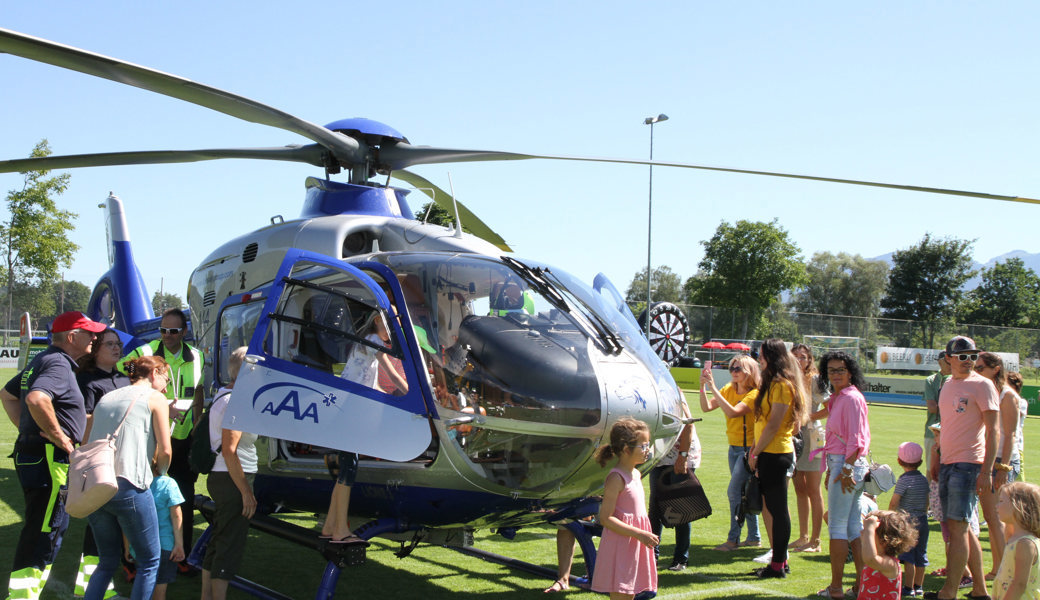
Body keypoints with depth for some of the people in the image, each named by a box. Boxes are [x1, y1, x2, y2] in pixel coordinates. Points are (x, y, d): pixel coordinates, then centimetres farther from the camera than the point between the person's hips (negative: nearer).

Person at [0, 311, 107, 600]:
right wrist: (60, 438, -22)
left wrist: (26, 429, 18)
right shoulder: (59, 364, -15)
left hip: (29, 453, 10)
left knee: (43, 529, 18)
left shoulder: (41, 360, 17)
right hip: (49, 458, -10)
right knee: (43, 532, -7)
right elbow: (36, 399, -33)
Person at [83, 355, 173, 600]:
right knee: (149, 562, 7)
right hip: (127, 486, -6)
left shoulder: (106, 398, 21)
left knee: (108, 561, 19)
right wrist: (160, 470, 16)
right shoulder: (155, 398, 4)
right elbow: (165, 450, -3)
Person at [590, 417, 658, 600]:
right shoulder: (616, 478, -16)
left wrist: (646, 535, 14)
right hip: (620, 546, -9)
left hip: (635, 548, 9)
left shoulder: (635, 474, 12)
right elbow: (606, 518, -21)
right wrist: (639, 534, -22)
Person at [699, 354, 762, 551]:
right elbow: (707, 407, -3)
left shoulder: (755, 394, -15)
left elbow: (732, 412, -29)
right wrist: (703, 386, -17)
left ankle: (733, 539, -2)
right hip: (734, 447, 8)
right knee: (743, 493, 13)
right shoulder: (729, 390, 6)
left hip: (749, 448, -8)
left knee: (734, 491, -10)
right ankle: (754, 537, 24)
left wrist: (713, 388, -30)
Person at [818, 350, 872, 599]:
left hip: (848, 465, -10)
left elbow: (855, 438, -18)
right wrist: (831, 470, 20)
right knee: (854, 526, 11)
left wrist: (846, 469, -20)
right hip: (840, 465, 10)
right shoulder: (837, 398, 16)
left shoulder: (851, 398, -13)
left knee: (837, 526, -5)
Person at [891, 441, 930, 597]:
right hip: (922, 521, 7)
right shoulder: (924, 479, 6)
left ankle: (908, 588, -3)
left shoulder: (904, 480, -13)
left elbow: (893, 504, -13)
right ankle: (918, 586, 19)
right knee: (920, 556, 12)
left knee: (908, 557, -4)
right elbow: (927, 502, 15)